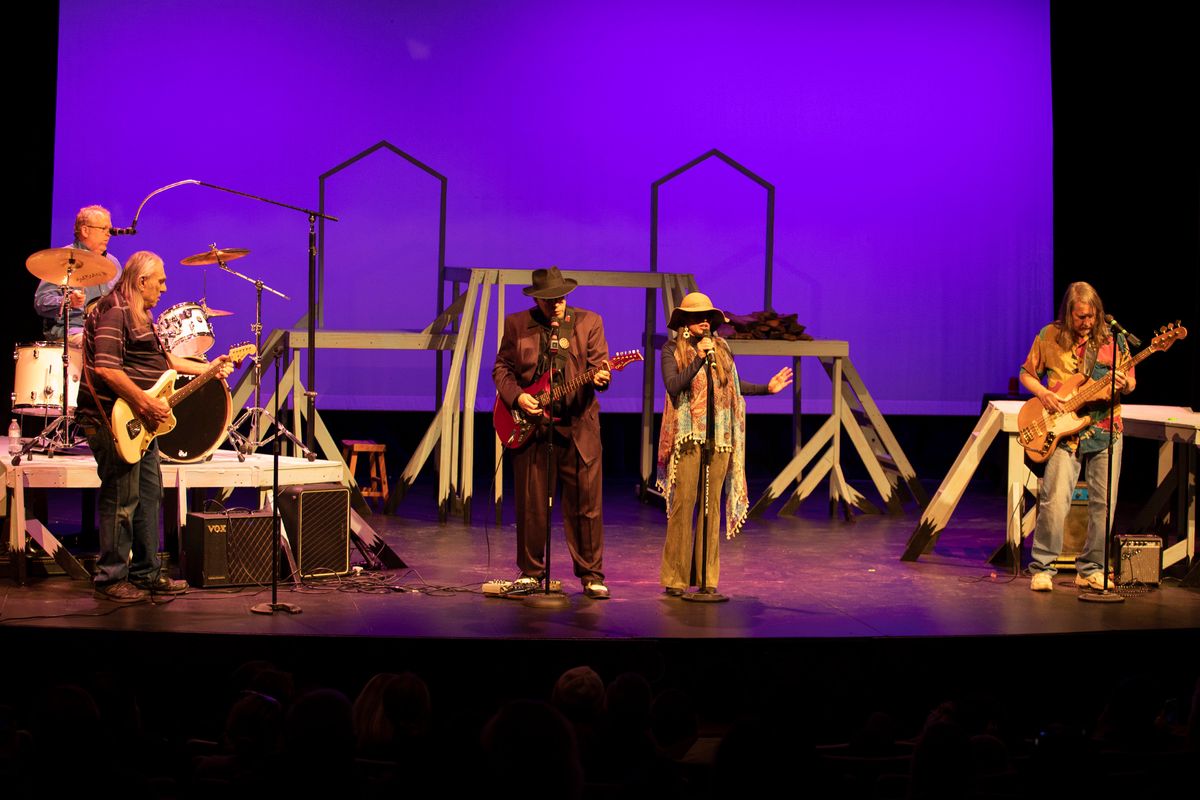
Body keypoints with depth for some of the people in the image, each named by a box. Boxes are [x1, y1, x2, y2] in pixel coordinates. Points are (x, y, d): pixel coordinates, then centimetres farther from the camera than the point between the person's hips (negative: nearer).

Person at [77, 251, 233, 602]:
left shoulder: (140, 315, 18)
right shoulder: (114, 313, -16)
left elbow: (161, 359, 27)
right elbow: (105, 368, -26)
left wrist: (207, 368, 22)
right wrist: (145, 403, -24)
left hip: (141, 424, 11)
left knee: (149, 494, 15)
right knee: (121, 500, -6)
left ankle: (147, 572, 24)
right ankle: (111, 579, 2)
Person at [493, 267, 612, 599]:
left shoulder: (589, 322, 6)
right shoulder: (515, 324, 7)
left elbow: (598, 364, 2)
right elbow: (501, 368, 10)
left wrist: (599, 377, -21)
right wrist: (516, 397, -7)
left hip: (577, 427, -1)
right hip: (530, 426, 1)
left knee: (586, 505, -2)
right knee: (531, 505, 6)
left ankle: (591, 576, 7)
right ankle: (531, 572, 20)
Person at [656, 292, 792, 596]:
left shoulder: (721, 348, 13)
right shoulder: (672, 351, 1)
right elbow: (673, 386, -15)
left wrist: (768, 388, 23)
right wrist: (699, 359, -19)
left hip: (720, 436, 4)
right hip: (688, 436, -4)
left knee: (712, 505, 4)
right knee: (683, 504, -7)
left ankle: (706, 577, 8)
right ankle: (675, 578, -3)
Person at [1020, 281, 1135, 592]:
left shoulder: (1113, 338, 4)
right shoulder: (1049, 337, 2)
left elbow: (1131, 383, 11)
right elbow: (1026, 373, 11)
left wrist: (1124, 384, -13)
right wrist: (1043, 393, -8)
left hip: (1106, 431, 2)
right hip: (1063, 431, -2)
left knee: (1104, 505, 3)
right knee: (1054, 502, -12)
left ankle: (1090, 569, 17)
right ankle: (1042, 568, 0)